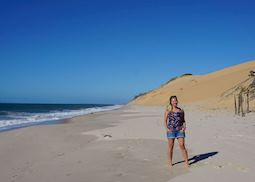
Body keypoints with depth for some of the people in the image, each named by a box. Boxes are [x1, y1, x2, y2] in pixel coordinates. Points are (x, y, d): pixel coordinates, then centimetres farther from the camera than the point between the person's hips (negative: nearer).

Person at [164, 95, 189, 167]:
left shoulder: (181, 110, 8)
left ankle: (186, 162, 4)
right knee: (170, 146, 6)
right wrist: (167, 128, -8)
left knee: (182, 146, -5)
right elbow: (165, 121, 6)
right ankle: (170, 162, 18)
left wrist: (184, 127, -2)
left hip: (180, 130, 1)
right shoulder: (168, 110, 3)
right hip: (171, 131, -1)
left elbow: (183, 120, 14)